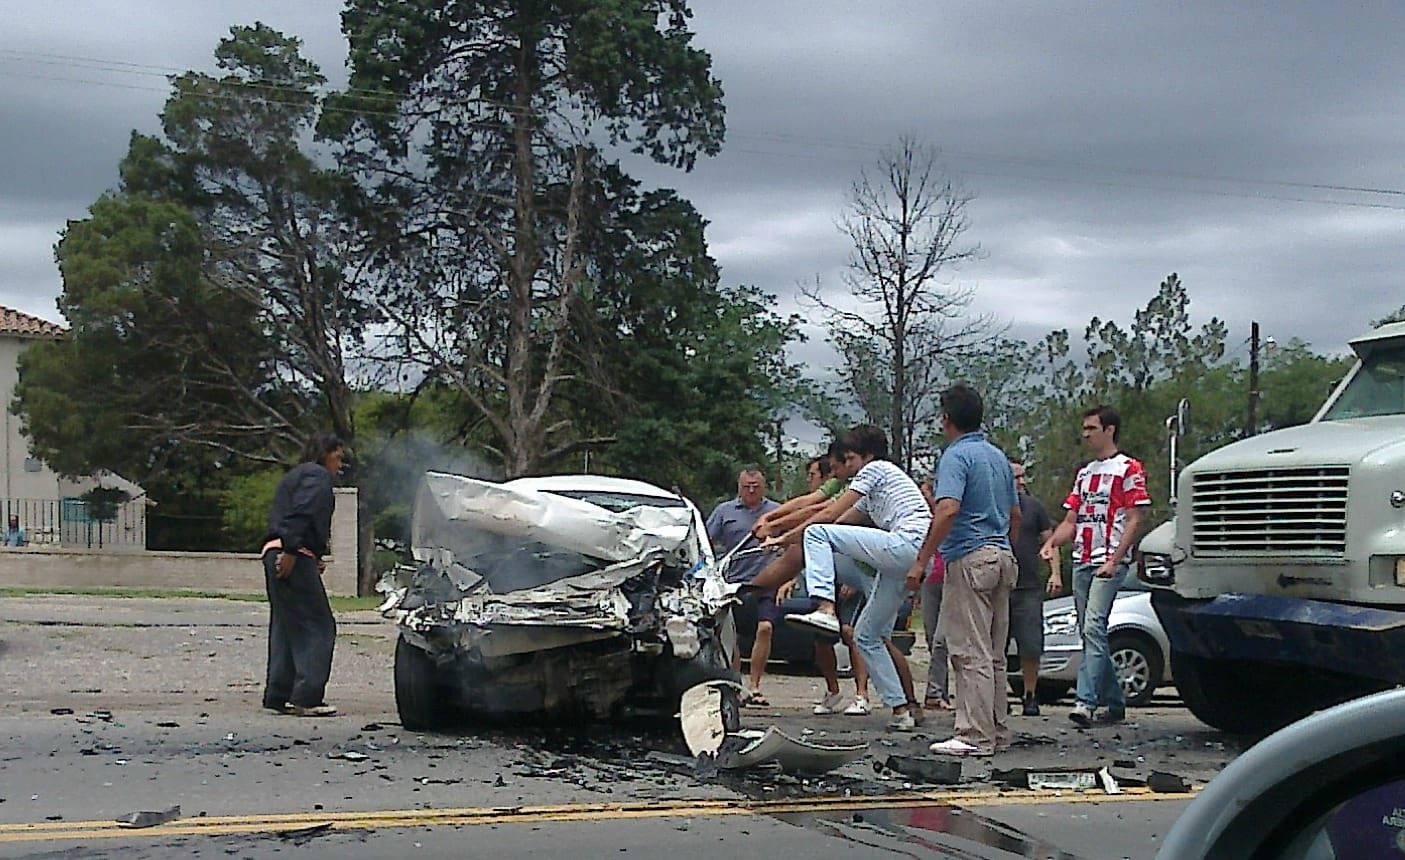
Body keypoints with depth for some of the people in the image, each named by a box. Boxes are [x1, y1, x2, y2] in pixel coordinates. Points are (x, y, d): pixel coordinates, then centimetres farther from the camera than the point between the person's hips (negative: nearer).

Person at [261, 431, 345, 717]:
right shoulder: (317, 475, -2)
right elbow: (302, 514, -18)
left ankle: (278, 695, 12)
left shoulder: (296, 475, 28)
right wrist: (291, 551, -25)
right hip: (294, 558, -10)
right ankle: (307, 697, -13)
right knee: (317, 626, -9)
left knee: (286, 627, 12)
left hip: (275, 554, 10)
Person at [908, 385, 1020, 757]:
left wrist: (922, 561, -23)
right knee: (993, 654, 13)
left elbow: (948, 509, -24)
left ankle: (976, 736, -9)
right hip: (1001, 557, 9)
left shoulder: (956, 456, -11)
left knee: (971, 653, -8)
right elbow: (1015, 513, 21)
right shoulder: (998, 456, 16)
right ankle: (997, 732, 16)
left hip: (970, 558, -9)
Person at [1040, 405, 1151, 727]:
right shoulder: (1084, 474, 22)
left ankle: (1086, 701, -25)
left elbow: (1134, 520, -8)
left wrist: (1114, 560, -17)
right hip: (1081, 562, 8)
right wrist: (1051, 543, 0)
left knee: (1094, 628, -18)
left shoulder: (1128, 469, -1)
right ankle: (1114, 703, 17)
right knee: (1090, 633, 8)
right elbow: (1071, 521, 21)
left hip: (1109, 563, -8)